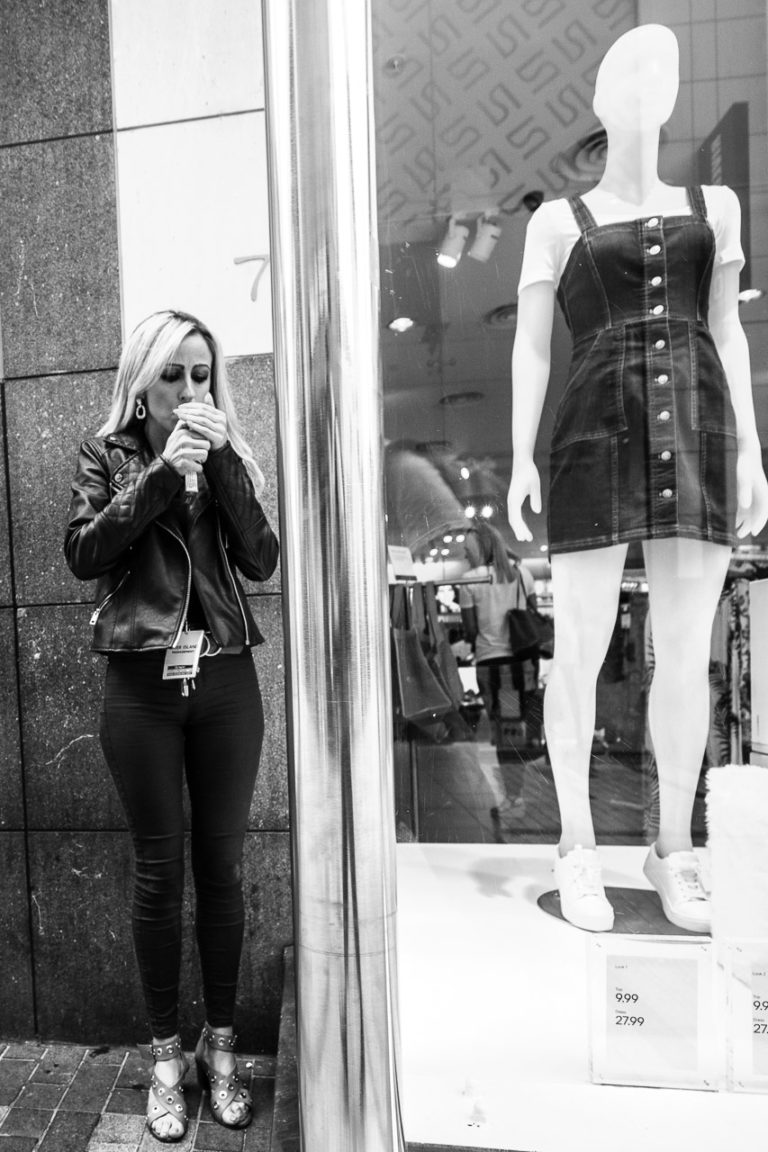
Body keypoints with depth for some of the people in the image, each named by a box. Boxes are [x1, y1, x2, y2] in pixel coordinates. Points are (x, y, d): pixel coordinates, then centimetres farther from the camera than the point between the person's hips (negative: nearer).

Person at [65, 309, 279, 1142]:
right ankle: (166, 1057, 29)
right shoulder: (108, 453, 7)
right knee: (159, 873, 8)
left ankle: (220, 1049, 29)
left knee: (221, 867, 9)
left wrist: (222, 462, -11)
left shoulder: (227, 454, 10)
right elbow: (83, 553, -8)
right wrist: (162, 472, -15)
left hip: (225, 678, 2)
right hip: (142, 682, -1)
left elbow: (262, 561, -3)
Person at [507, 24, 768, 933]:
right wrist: (520, 458, -4)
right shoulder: (557, 221, 14)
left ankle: (674, 850, 19)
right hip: (596, 440, -2)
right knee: (580, 652, -4)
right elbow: (531, 348, 7)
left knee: (687, 655, 2)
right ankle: (578, 849, 13)